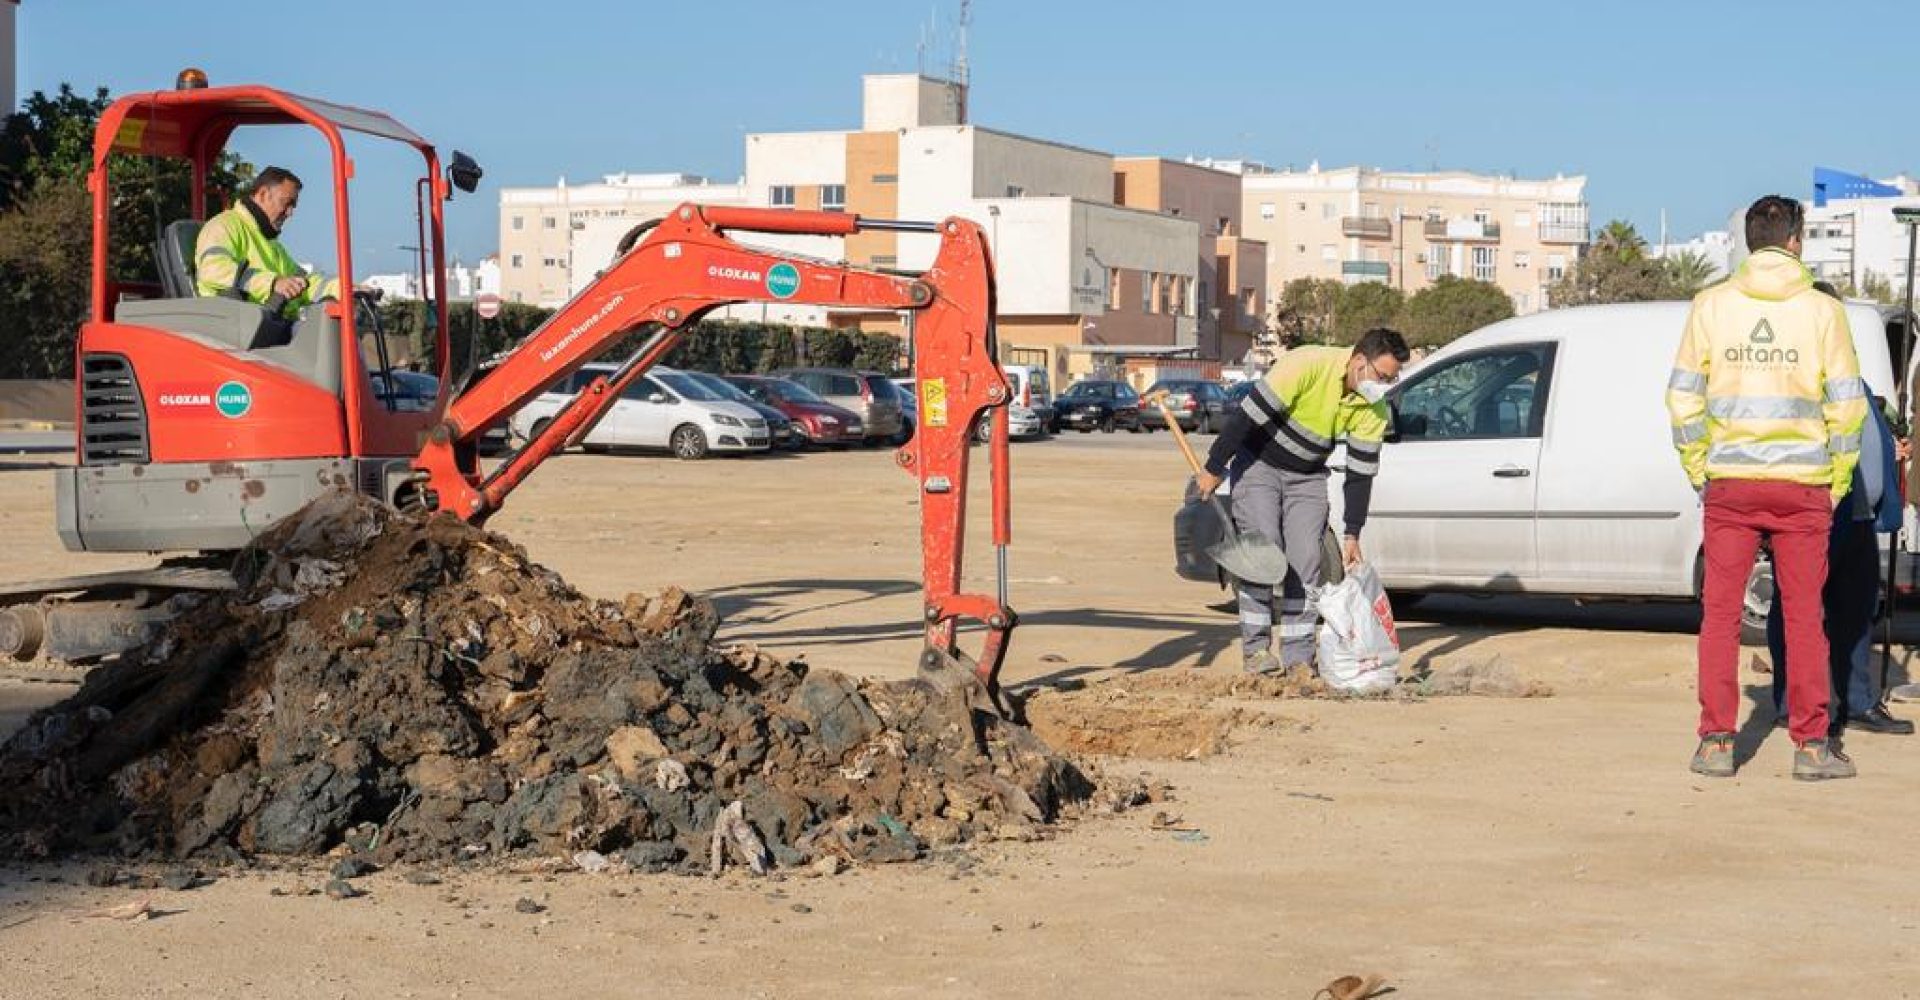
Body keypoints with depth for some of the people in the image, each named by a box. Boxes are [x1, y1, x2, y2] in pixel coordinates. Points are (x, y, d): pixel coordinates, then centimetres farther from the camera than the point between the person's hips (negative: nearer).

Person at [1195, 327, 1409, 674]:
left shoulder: (1374, 407, -13)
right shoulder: (1307, 365, -30)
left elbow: (1362, 472, -6)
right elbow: (1249, 414, -27)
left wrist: (1352, 534, -7)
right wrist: (1214, 470, -24)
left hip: (1307, 476, 5)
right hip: (1258, 463, -4)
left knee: (1306, 560, -6)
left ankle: (1299, 654, 0)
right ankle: (1255, 647, -9)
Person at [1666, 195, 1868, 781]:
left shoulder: (1711, 305, 2)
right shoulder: (1822, 311, -2)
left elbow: (1683, 398, 3)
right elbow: (1847, 404, -1)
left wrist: (1699, 473, 12)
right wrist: (1837, 484, 9)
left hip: (1729, 484, 1)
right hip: (1802, 487, -1)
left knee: (1720, 614, 6)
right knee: (1804, 616, 5)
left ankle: (1716, 743, 6)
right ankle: (1811, 745, 7)